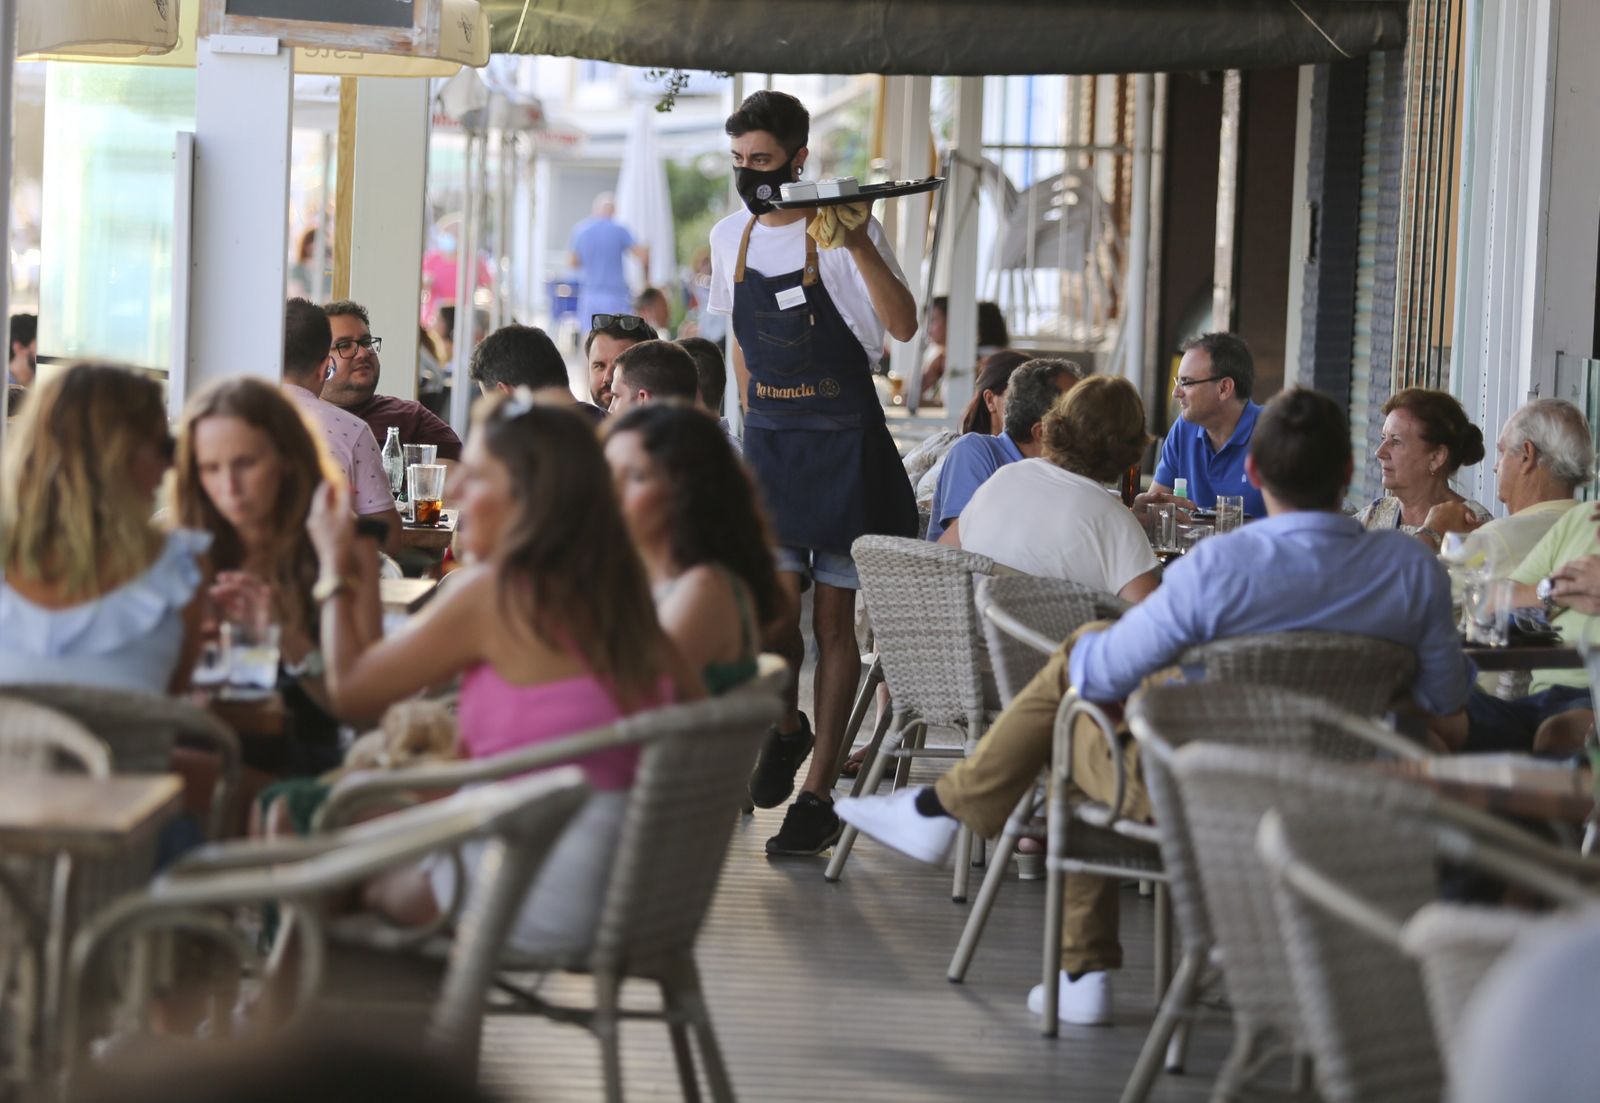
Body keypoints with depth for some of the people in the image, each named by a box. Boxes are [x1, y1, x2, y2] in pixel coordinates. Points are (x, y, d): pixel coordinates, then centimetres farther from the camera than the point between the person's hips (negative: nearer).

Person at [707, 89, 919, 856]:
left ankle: (818, 792, 9)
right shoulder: (731, 238, 8)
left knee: (833, 619, 1)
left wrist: (858, 243, -31)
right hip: (769, 443, 3)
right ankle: (786, 726, 21)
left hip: (844, 445, -3)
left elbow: (903, 327, -21)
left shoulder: (841, 234, -9)